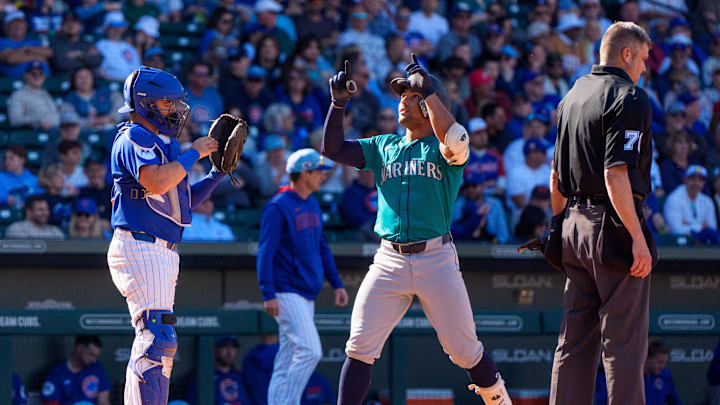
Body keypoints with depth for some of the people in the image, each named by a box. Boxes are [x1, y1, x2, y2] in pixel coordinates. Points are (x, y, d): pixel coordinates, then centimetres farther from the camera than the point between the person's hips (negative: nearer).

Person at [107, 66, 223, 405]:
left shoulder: (162, 143, 21)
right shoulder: (134, 139, -9)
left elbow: (185, 201, 24)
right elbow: (156, 182, -27)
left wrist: (218, 173, 12)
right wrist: (193, 154, -15)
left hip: (162, 253, 10)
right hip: (139, 247, -10)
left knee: (153, 343, 11)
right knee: (158, 339, -18)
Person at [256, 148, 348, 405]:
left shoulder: (312, 205, 15)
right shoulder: (278, 207, -11)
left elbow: (321, 247, 23)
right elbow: (265, 252, -14)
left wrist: (336, 284, 18)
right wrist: (268, 294, -20)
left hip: (307, 294, 8)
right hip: (287, 293, -8)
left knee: (288, 361, 6)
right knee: (310, 351, -18)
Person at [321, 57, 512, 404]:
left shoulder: (443, 149, 2)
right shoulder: (384, 146, 17)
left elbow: (454, 141, -21)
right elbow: (333, 149, 12)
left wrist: (428, 88, -13)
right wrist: (338, 103, -1)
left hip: (436, 259, -3)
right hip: (389, 260, 3)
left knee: (464, 350, 2)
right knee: (359, 348, -7)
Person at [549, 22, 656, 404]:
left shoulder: (572, 96, 16)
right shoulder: (629, 97, -11)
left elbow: (556, 177, 19)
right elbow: (615, 175, -21)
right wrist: (637, 236, -21)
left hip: (575, 225, 9)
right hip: (613, 228, -8)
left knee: (574, 341, 10)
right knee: (625, 343, -7)